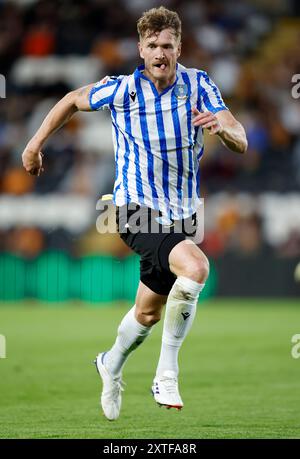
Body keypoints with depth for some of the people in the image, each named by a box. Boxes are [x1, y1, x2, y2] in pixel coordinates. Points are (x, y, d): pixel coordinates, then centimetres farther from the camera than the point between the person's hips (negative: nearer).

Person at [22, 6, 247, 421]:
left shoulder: (199, 85, -6)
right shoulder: (122, 90, -11)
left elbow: (241, 142, -15)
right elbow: (74, 100, 8)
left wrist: (223, 127, -37)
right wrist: (35, 144, 14)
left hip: (180, 214, 4)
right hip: (136, 208, -4)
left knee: (148, 314, 16)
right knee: (195, 266, -31)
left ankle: (112, 364, 49)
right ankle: (167, 375, -22)